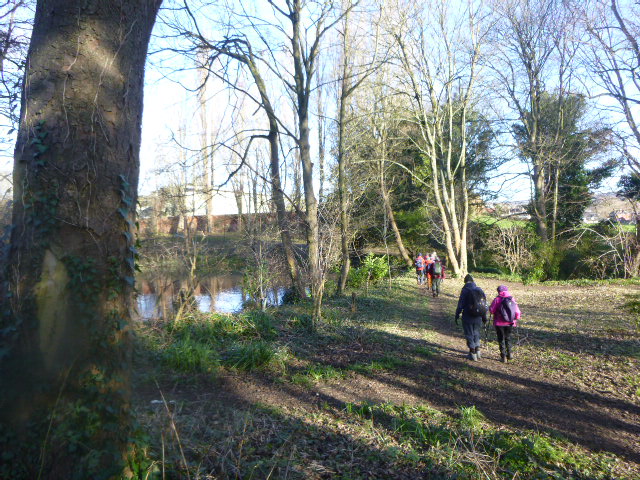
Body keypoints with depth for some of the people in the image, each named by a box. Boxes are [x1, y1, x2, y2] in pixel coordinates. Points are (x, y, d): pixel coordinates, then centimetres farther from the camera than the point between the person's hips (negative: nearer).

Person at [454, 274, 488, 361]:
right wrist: (484, 317, 18)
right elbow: (485, 304, 9)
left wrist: (457, 315, -3)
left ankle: (473, 354, 11)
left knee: (469, 335, 7)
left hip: (468, 317, -5)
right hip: (478, 317, 5)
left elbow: (460, 304, -12)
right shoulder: (480, 290, 4)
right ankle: (478, 351, 22)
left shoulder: (465, 290, -11)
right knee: (476, 334, 21)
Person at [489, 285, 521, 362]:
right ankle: (509, 354, 23)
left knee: (501, 339, 7)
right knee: (507, 338, 21)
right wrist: (516, 319, 19)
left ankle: (503, 356, 7)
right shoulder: (512, 299, 1)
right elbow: (517, 311, 3)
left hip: (499, 323, -4)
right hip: (510, 323, 4)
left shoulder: (497, 299, -10)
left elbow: (491, 310, -11)